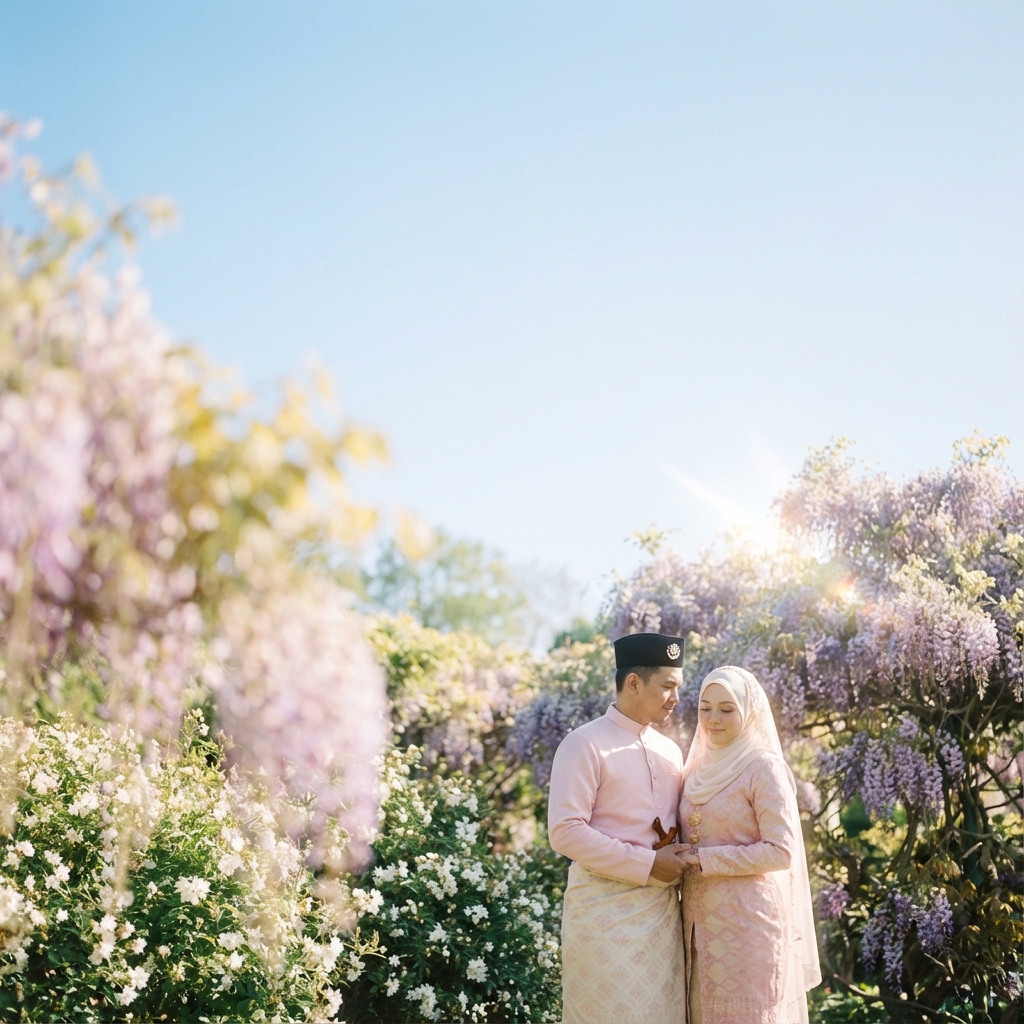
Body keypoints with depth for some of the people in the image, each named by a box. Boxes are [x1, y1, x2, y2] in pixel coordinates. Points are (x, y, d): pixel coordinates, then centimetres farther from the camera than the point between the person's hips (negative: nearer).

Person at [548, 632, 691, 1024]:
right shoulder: (585, 744, -8)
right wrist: (647, 864, -17)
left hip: (662, 907, 6)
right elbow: (565, 831, -16)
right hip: (606, 907, -6)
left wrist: (679, 858, -1)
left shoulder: (670, 751, 13)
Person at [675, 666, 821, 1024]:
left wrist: (704, 858, -16)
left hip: (746, 917, -6)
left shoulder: (764, 768, -9)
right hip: (700, 917, 6)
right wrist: (677, 852, 0)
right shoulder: (698, 768, 11)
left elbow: (781, 851, -15)